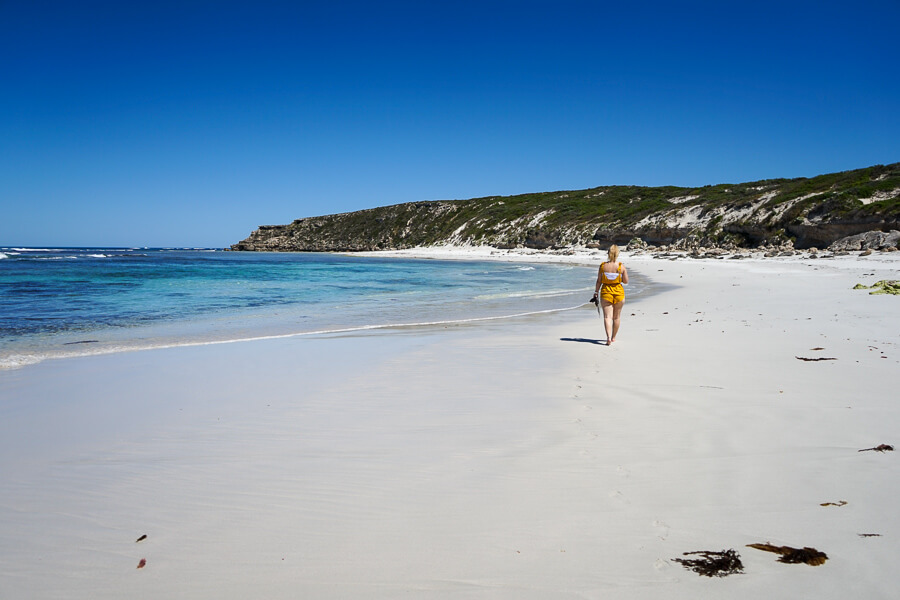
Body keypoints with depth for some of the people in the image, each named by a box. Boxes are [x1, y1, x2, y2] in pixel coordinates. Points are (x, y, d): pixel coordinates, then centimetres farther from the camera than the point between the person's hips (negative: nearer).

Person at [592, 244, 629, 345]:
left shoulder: (603, 266, -4)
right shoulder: (622, 267, -7)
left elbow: (599, 281, -3)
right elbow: (626, 281, -2)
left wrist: (596, 292, 6)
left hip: (605, 292, 0)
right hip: (618, 292, 0)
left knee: (607, 316, -2)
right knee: (617, 316, 16)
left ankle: (608, 337, -20)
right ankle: (613, 337, 28)